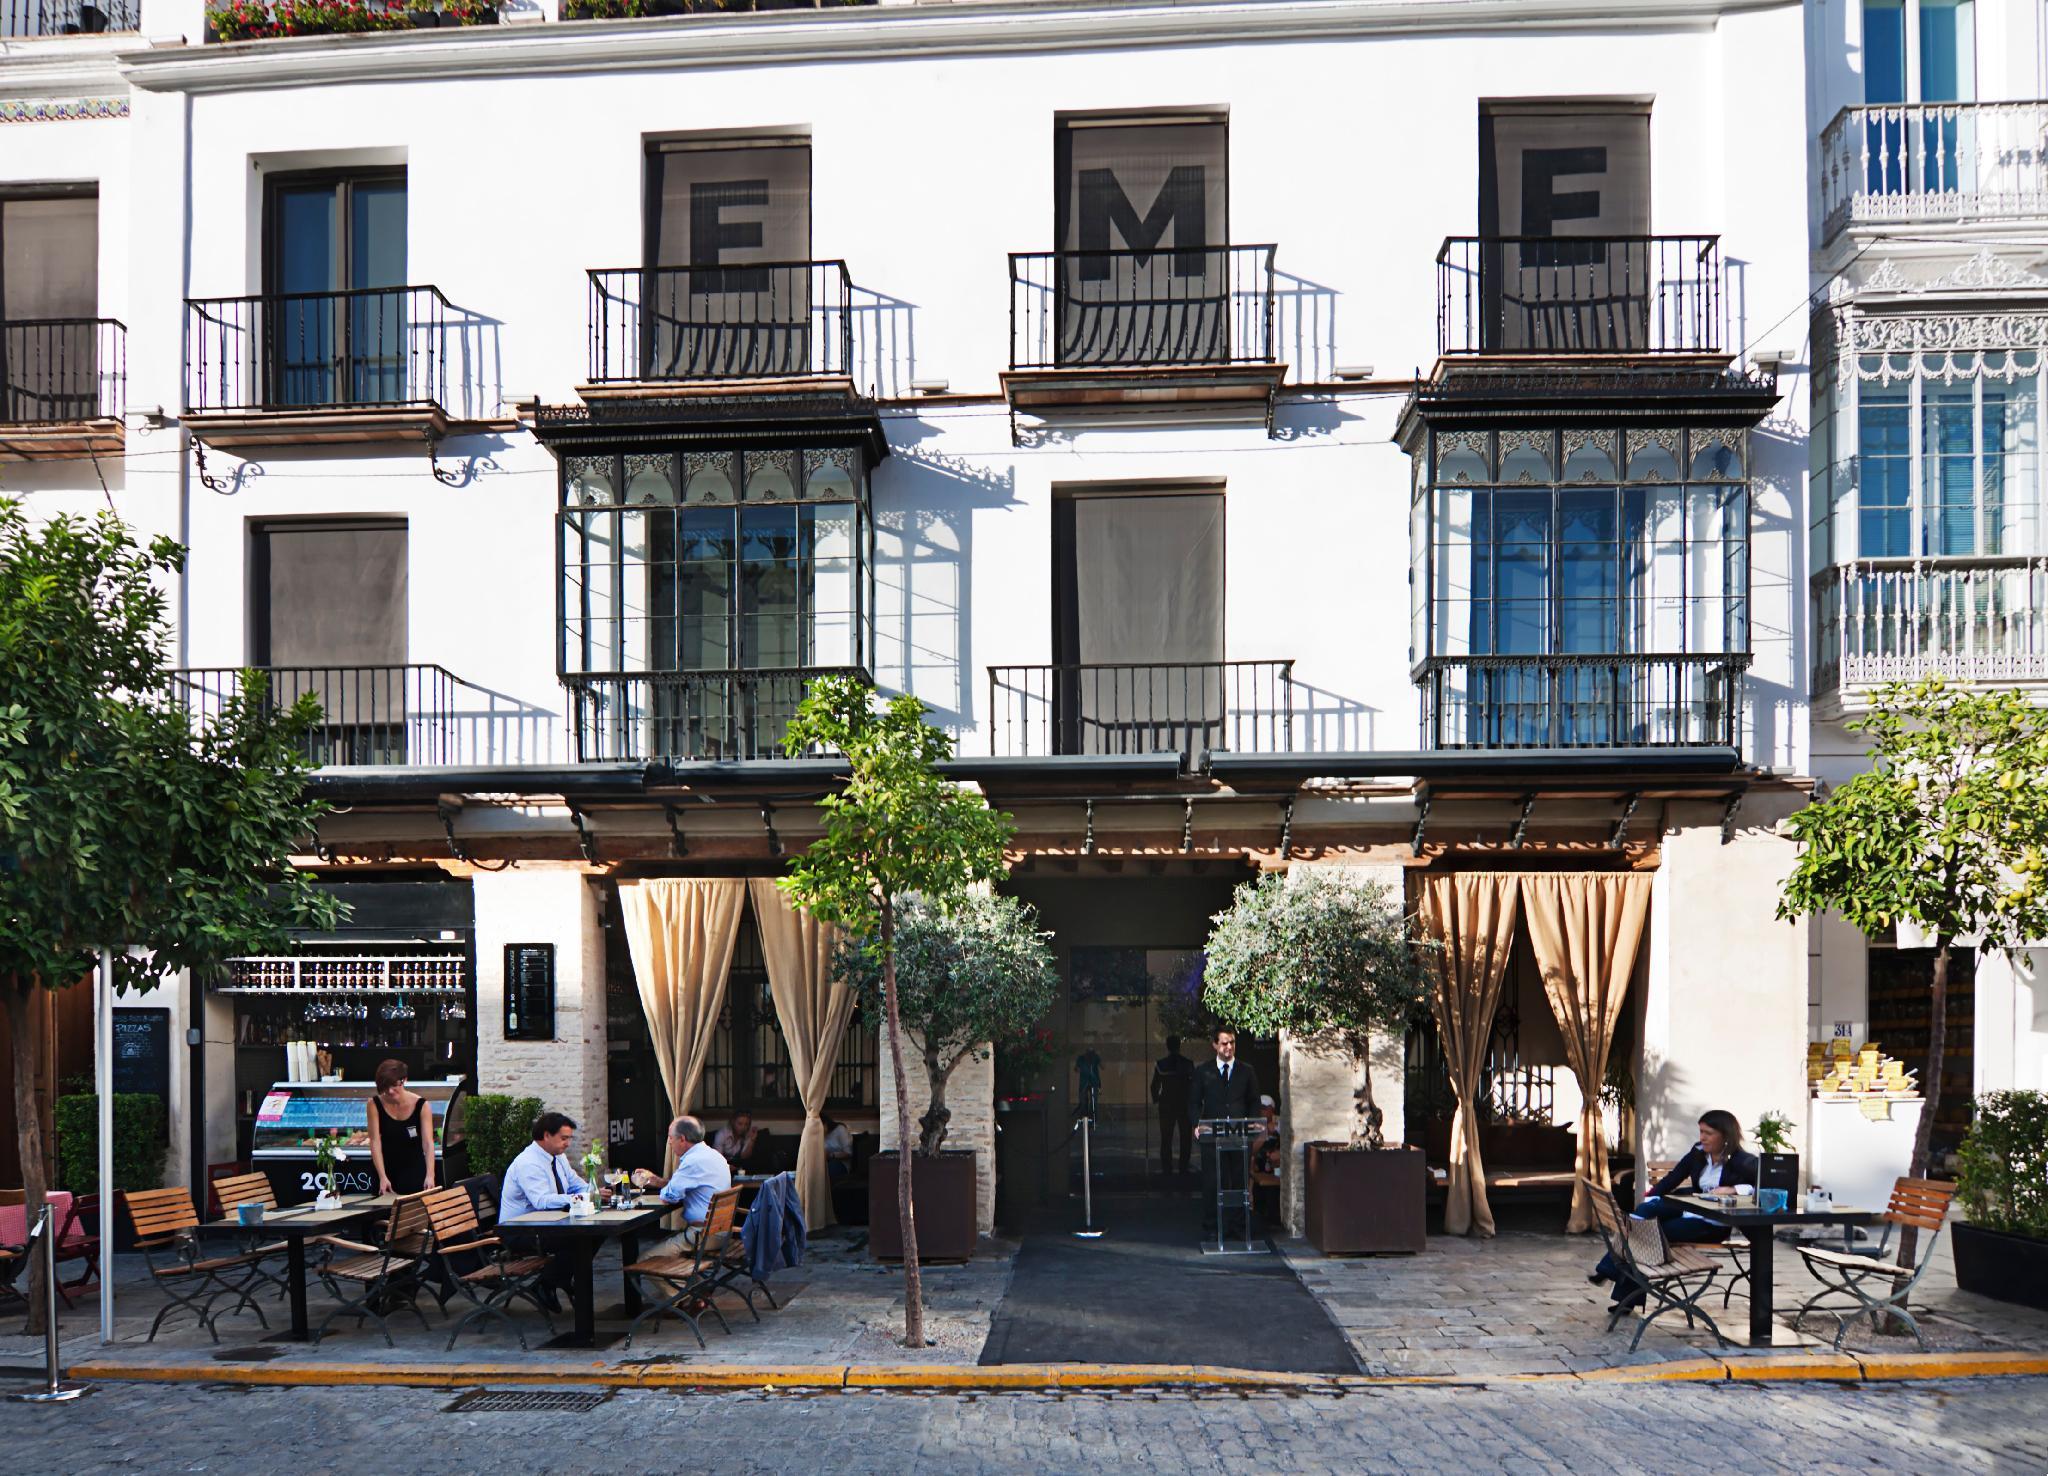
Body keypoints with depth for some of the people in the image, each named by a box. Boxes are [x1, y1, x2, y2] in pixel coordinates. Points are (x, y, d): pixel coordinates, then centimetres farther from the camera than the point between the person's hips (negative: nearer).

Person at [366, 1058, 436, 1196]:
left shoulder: (422, 1106, -15)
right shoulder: (375, 1104, -12)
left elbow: (428, 1143, -23)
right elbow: (375, 1142, -16)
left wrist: (430, 1175, -37)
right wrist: (382, 1177, -26)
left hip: (413, 1169, -1)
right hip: (385, 1167, 1)